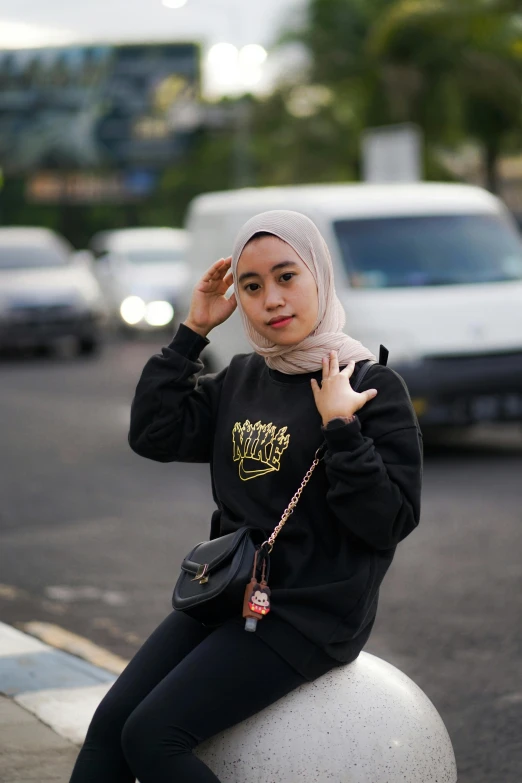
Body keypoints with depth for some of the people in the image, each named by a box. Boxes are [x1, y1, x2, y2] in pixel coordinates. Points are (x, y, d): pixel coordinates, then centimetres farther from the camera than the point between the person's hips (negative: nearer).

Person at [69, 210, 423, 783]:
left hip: (312, 612, -7)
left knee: (152, 736, -18)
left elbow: (390, 522, -14)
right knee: (109, 723, -5)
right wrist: (192, 331, 1)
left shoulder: (373, 386, -9)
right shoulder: (242, 379, 11)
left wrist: (340, 428, -22)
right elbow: (153, 435, 2)